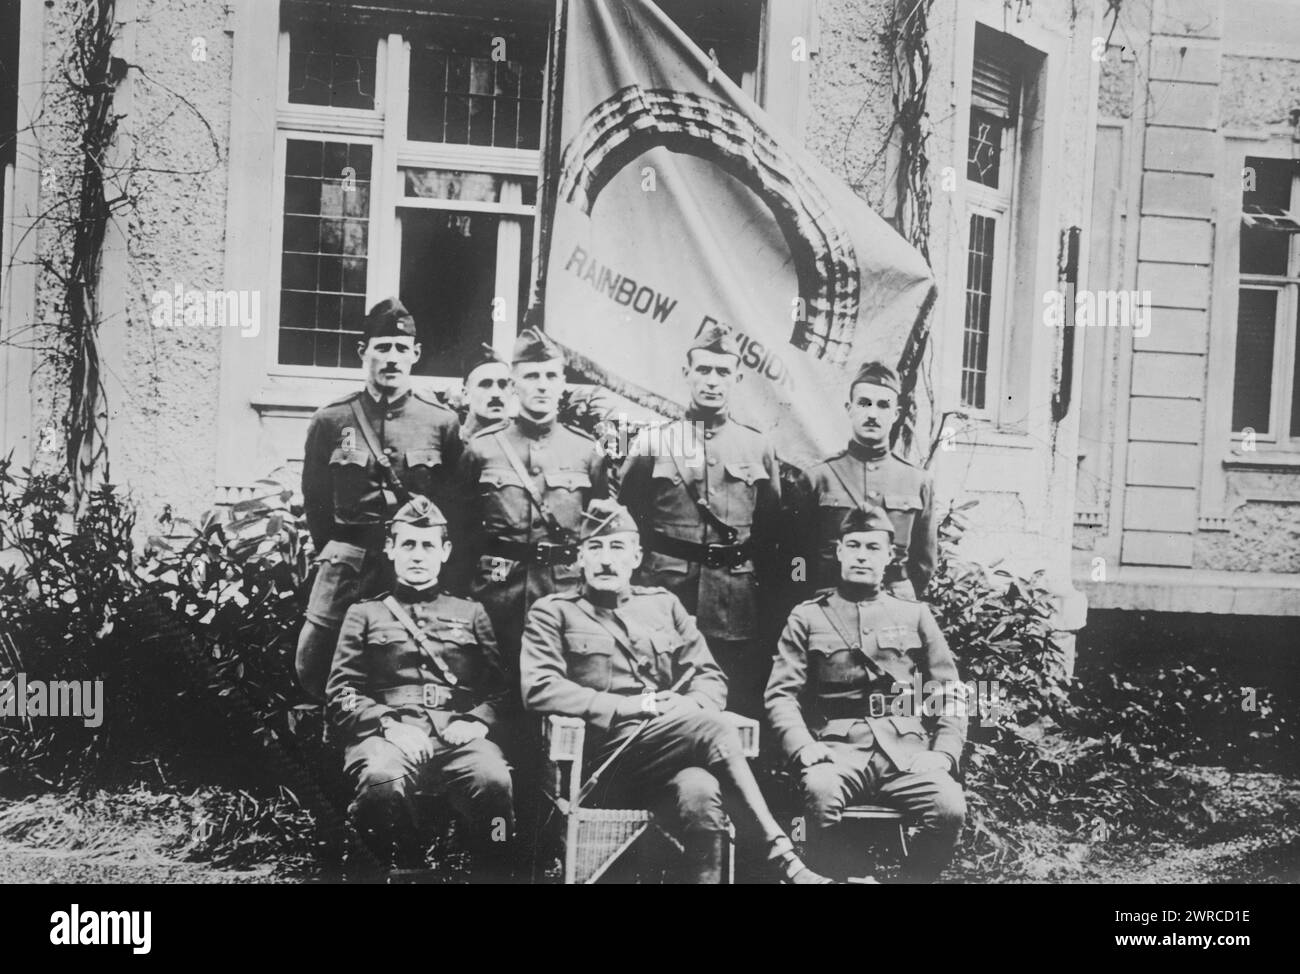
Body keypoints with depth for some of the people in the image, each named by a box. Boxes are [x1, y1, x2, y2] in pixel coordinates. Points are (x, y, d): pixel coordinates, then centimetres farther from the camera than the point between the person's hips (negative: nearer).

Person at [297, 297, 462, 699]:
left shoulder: (442, 422, 3)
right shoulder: (330, 420, 4)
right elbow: (314, 499, 12)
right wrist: (334, 553, 11)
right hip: (347, 563, 1)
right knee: (313, 664, -1)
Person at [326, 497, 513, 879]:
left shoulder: (471, 613, 25)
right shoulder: (364, 614, 22)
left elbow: (501, 686, 17)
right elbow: (341, 692, 12)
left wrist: (477, 721, -4)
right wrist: (388, 724, -7)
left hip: (458, 736, 1)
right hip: (389, 734, 0)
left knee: (493, 780, -35)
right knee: (381, 781, -37)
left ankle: (493, 873, -14)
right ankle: (406, 869, -12)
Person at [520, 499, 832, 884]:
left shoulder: (663, 604, 23)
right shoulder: (552, 613, 11)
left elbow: (711, 679, 18)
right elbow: (537, 689, -5)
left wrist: (689, 708, -6)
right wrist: (625, 706, -12)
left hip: (670, 759, 4)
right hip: (605, 759, -3)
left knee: (701, 793, -35)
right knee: (715, 728, -30)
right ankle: (784, 859, -30)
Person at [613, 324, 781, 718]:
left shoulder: (758, 447, 11)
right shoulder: (651, 442, 6)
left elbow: (773, 530, 15)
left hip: (737, 609, 1)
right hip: (666, 593, -1)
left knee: (742, 713, 2)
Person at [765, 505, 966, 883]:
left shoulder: (914, 615, 19)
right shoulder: (808, 617, 15)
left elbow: (949, 692, 16)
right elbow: (782, 694, 7)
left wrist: (944, 753, 0)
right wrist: (803, 747, -11)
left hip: (906, 749, 2)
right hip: (838, 749, -1)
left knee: (950, 809, -28)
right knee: (820, 793, -36)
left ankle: (911, 878, -3)